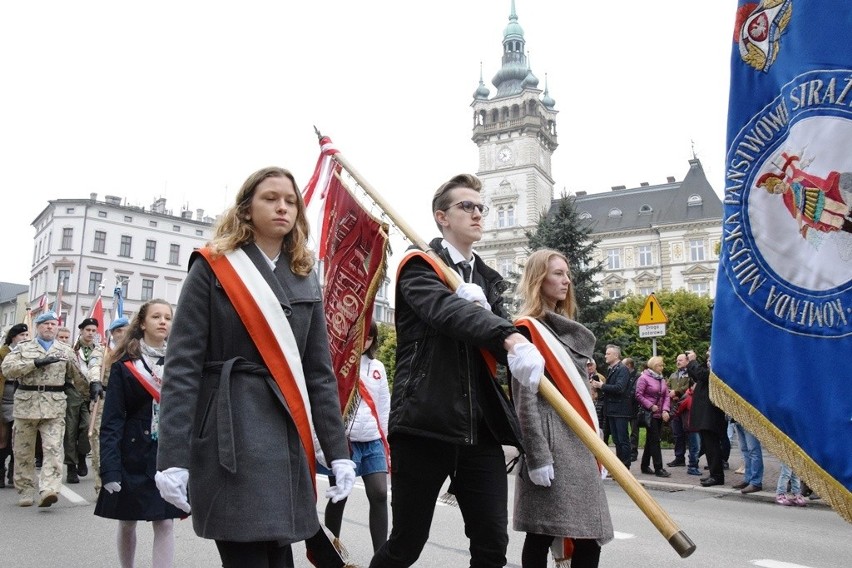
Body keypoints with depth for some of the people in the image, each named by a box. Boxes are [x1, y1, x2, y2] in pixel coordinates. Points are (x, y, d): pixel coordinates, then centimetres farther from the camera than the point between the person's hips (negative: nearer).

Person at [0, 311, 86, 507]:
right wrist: (36, 363, -15)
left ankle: (48, 490, -17)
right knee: (23, 450, 8)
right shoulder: (23, 347, 8)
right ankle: (26, 491, 21)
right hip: (26, 403, 1)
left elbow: (78, 376, 13)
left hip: (55, 405, 0)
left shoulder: (66, 350, 11)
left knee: (53, 448, -11)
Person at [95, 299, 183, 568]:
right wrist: (109, 468, -14)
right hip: (133, 454, -1)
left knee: (165, 524, -2)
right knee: (127, 523, 14)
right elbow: (112, 420, -7)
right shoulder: (125, 365, -4)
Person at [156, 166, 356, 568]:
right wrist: (172, 456, -14)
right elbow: (182, 366, -6)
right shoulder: (213, 267, -1)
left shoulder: (305, 280, 12)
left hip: (288, 439, 5)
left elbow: (320, 372, 11)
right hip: (231, 437, -4)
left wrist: (338, 452, 5)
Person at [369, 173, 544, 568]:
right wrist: (511, 338, -37)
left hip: (481, 428, 5)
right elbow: (447, 310, -22)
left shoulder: (488, 280, 18)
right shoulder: (420, 266, 0)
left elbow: (501, 349, 9)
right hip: (424, 422, -5)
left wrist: (484, 309, -12)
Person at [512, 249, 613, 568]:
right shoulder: (528, 329, -7)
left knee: (590, 535, 8)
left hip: (579, 440, 8)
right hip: (550, 440, -8)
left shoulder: (569, 330, 17)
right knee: (541, 535, 0)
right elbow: (524, 398, -13)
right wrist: (536, 456, -18)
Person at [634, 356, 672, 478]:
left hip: (659, 414, 7)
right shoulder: (644, 378, -9)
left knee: (650, 440, 13)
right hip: (649, 414, -7)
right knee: (655, 440, -9)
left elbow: (666, 396, 9)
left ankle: (645, 466, 22)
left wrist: (665, 410, -5)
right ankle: (658, 468, -7)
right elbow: (639, 395, -13)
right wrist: (651, 406, -16)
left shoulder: (662, 380, 13)